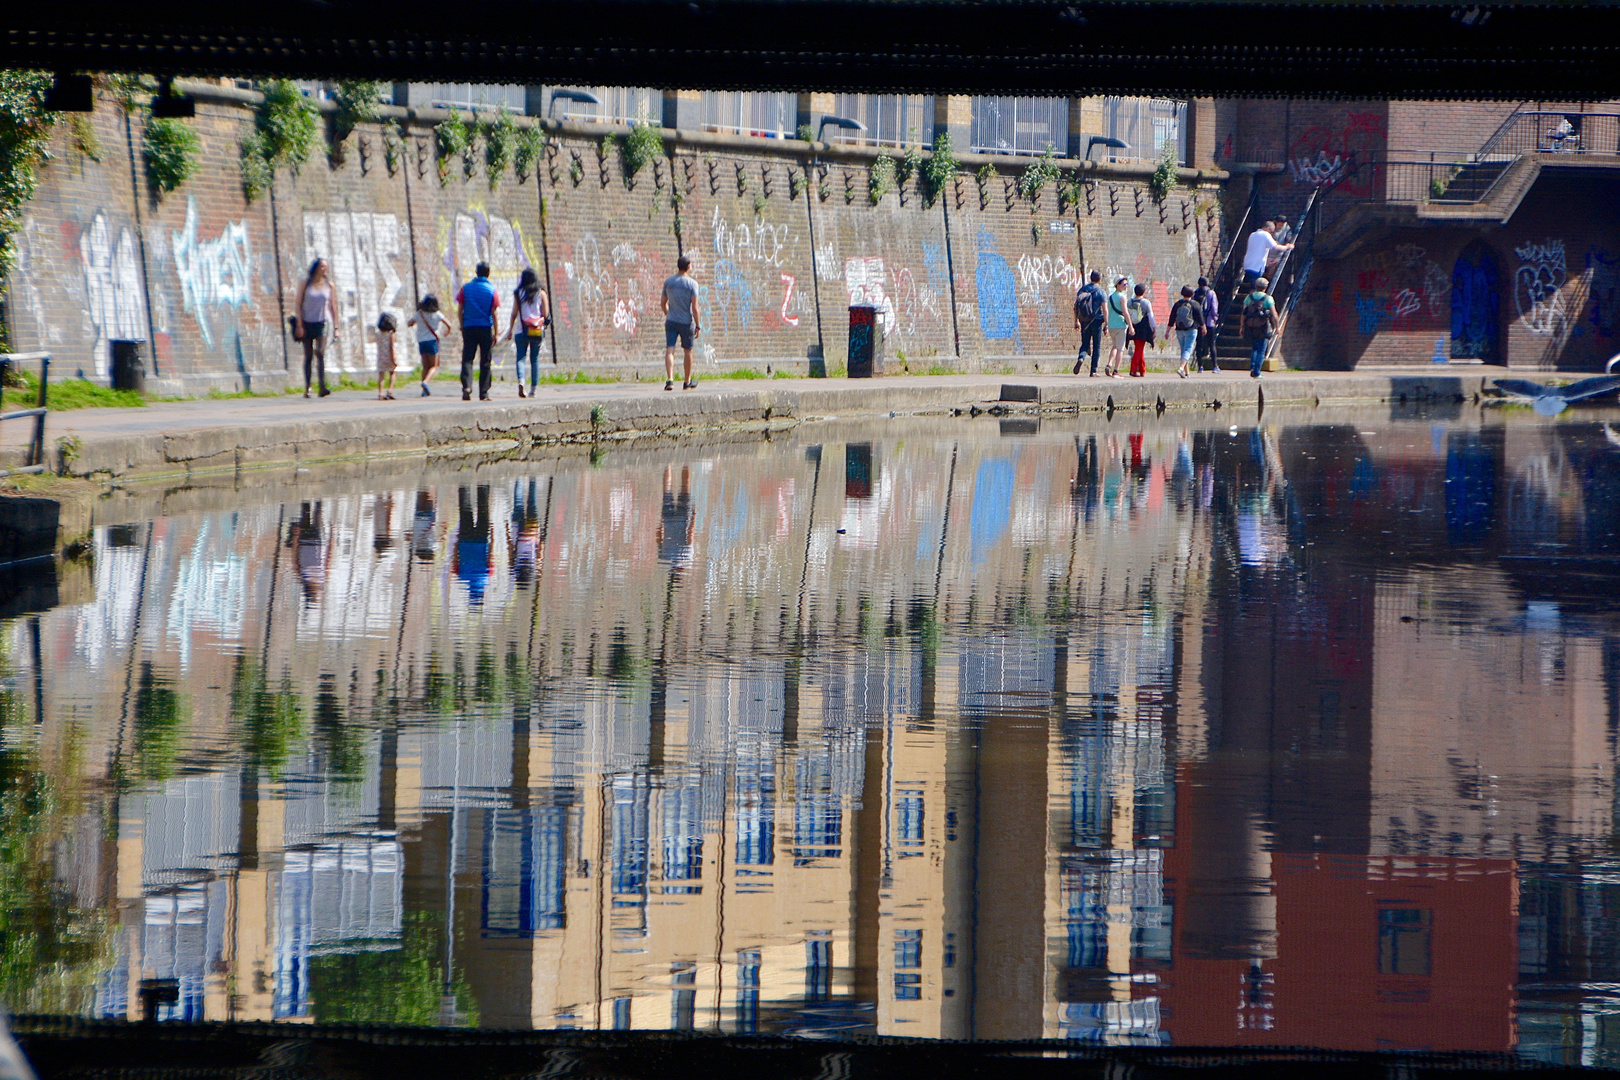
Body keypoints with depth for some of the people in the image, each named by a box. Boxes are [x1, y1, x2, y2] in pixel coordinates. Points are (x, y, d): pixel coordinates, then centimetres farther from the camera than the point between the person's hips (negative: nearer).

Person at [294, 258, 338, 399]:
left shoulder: (329, 285, 5)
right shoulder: (306, 283, 2)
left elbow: (333, 307, 9)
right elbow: (298, 305, 2)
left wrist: (336, 327, 5)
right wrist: (299, 325, -6)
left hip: (322, 322, -1)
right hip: (307, 323, 1)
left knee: (320, 353, -18)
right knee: (308, 356, 4)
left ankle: (322, 387, -25)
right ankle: (307, 388, 12)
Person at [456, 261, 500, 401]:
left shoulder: (465, 288, 2)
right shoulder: (492, 290, -2)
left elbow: (460, 309, 1)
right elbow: (494, 314, -2)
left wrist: (462, 327, 9)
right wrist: (495, 334, 3)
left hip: (468, 327, 1)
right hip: (485, 328, -1)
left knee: (467, 359, 2)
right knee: (485, 362, 6)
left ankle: (466, 386, -19)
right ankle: (483, 393, 6)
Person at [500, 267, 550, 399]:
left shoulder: (518, 293, -1)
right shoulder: (541, 293, 1)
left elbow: (514, 314, -2)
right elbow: (545, 314, -1)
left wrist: (510, 330, 5)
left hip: (522, 329, -1)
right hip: (537, 331, 1)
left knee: (521, 357, 1)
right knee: (535, 358, 9)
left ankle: (521, 380, -25)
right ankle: (533, 388, 6)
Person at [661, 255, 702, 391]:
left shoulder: (668, 282, 3)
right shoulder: (691, 284, -9)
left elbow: (663, 303, 12)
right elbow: (694, 307, -13)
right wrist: (698, 326, -7)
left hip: (671, 322, 2)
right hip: (686, 322, -2)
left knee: (669, 350, -5)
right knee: (687, 351, 13)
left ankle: (669, 379, -24)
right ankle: (687, 382, 26)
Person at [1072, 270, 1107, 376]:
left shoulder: (1082, 290, 5)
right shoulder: (1100, 292, -7)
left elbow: (1075, 307, 7)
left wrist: (1076, 321, 15)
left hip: (1084, 322, 3)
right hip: (1096, 321, -3)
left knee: (1085, 344, 12)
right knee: (1096, 346, 8)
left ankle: (1080, 358, -20)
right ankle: (1093, 371, 7)